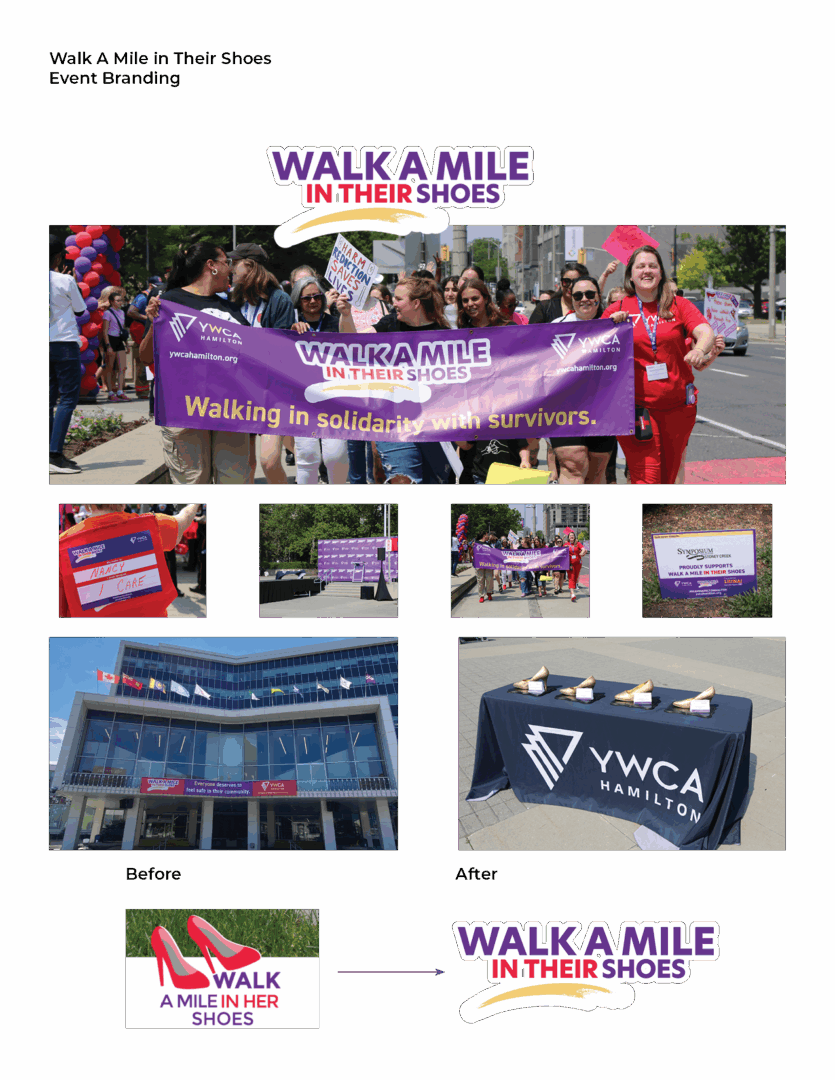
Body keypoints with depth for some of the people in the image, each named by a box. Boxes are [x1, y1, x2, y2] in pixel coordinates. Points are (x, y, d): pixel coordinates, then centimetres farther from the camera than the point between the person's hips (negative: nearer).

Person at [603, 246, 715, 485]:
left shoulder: (678, 305, 6)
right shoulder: (617, 310, 5)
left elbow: (705, 332, -8)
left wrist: (699, 350, -31)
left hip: (678, 405, 2)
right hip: (637, 406, -2)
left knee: (669, 477, 12)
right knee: (646, 479, -12)